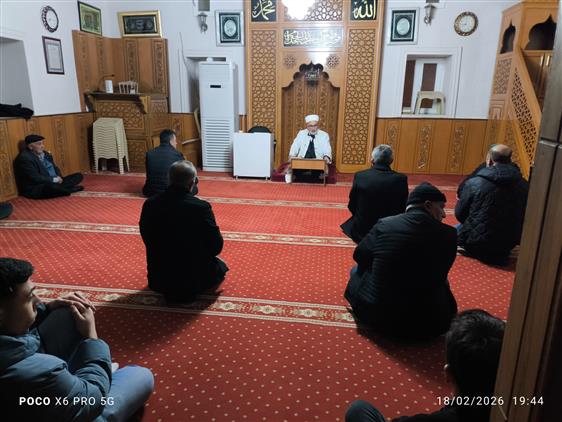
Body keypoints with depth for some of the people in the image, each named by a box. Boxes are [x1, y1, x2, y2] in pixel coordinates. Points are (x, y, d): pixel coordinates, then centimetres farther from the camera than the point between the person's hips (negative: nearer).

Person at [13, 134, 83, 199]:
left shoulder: (45, 154, 13)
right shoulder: (24, 158, -14)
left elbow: (55, 168, 19)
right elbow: (35, 178, -22)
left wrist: (59, 178, -4)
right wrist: (54, 179, -17)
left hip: (53, 182, 9)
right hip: (35, 189, -8)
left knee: (78, 176, 2)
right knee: (51, 186, -42)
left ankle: (59, 188, -17)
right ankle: (73, 189, -15)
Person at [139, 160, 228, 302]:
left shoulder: (149, 204, -9)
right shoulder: (201, 207, -22)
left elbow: (147, 239, 4)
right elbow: (216, 247, -13)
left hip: (158, 279, 5)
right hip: (193, 278, -5)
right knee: (221, 267, 26)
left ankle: (168, 289, 18)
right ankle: (192, 290, 11)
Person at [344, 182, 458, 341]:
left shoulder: (384, 224, -8)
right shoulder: (448, 234, -8)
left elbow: (359, 256, 7)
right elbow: (440, 275, 9)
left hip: (378, 316, 0)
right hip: (429, 323, 1)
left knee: (357, 271, 27)